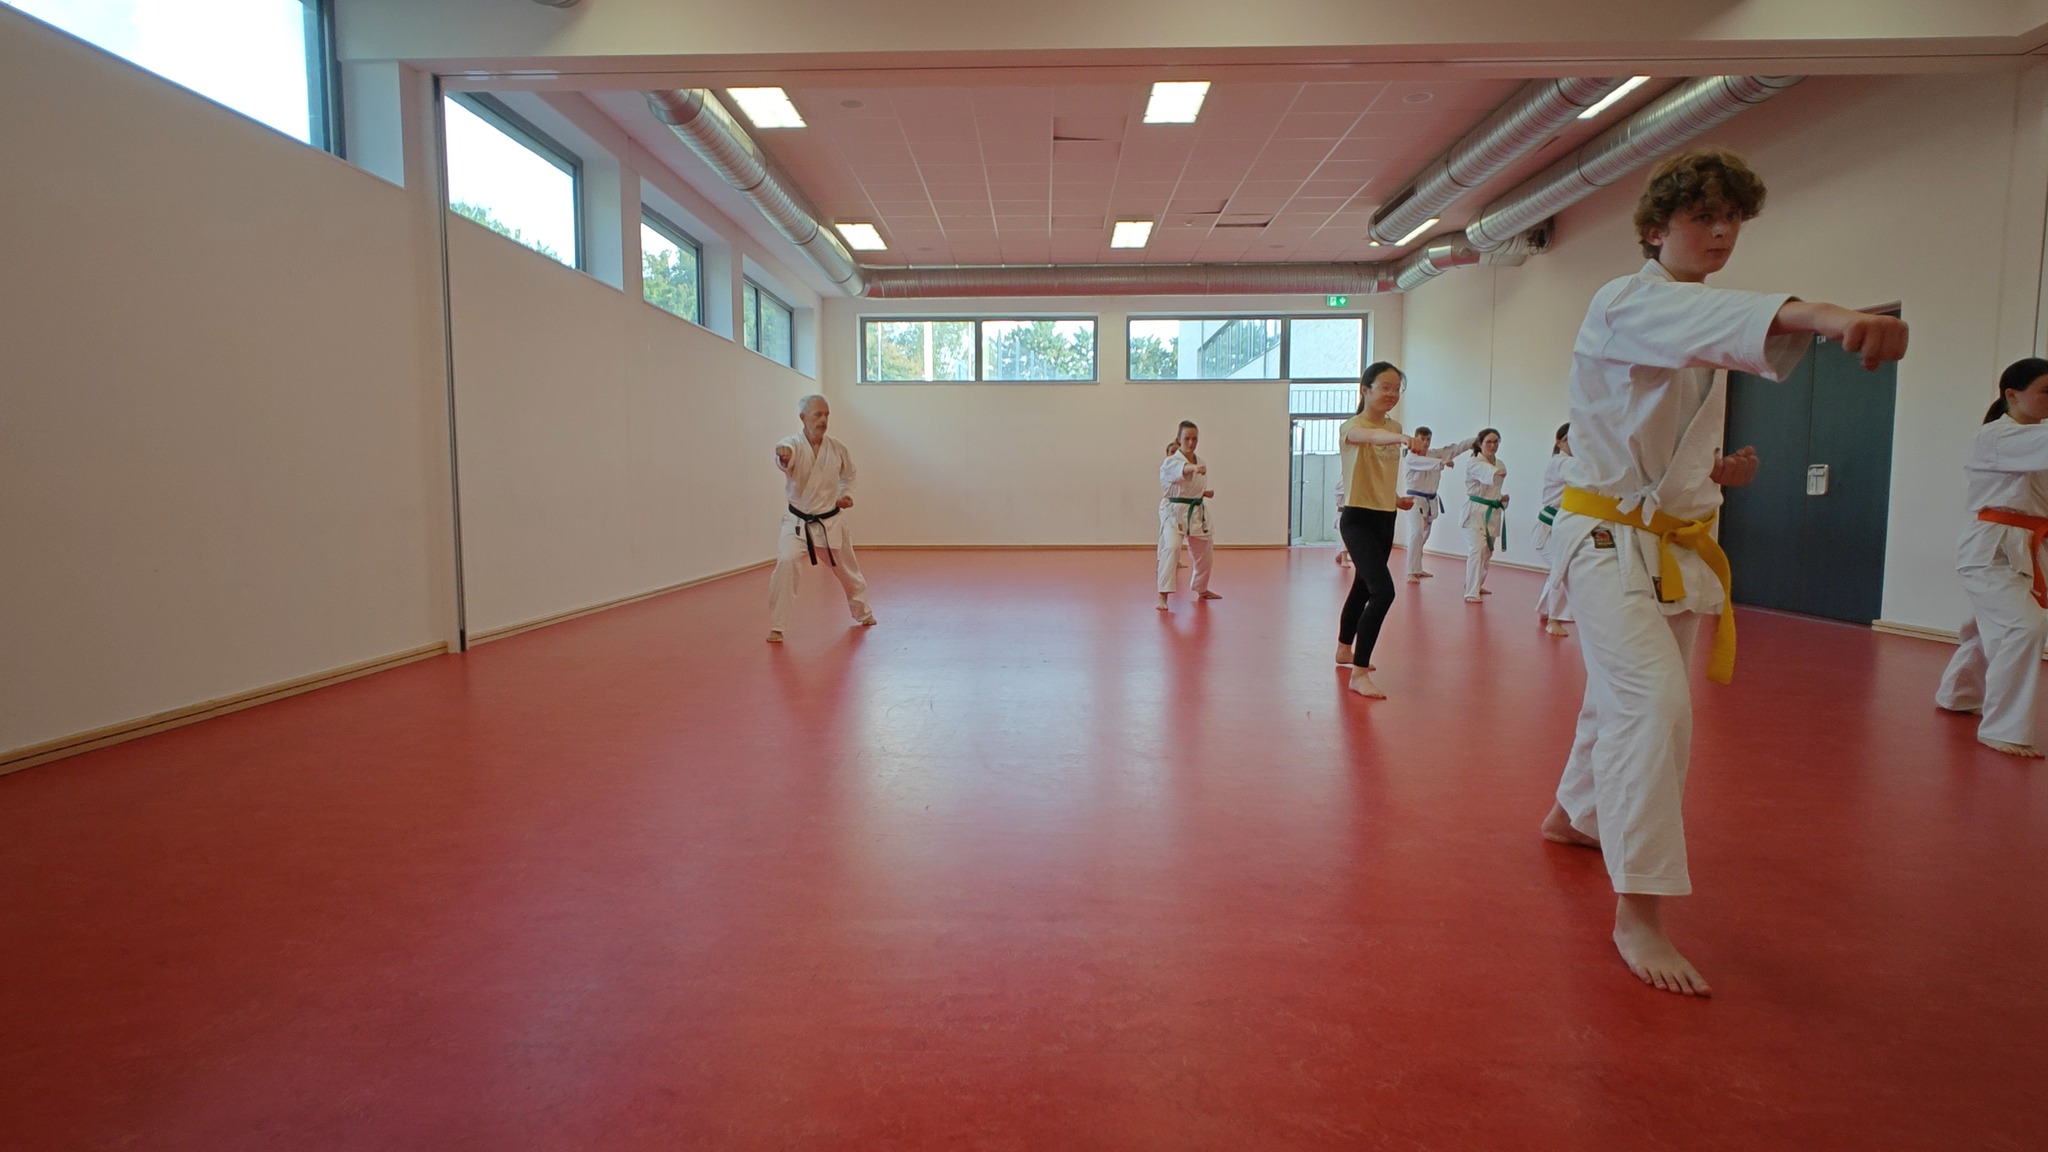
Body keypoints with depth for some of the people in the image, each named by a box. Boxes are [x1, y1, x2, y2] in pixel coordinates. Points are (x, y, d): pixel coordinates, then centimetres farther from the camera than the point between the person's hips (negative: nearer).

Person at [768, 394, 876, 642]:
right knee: (786, 563, -24)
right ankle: (776, 627, -12)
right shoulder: (793, 445, -17)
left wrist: (847, 495, -2)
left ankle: (862, 612, 46)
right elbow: (784, 454, -43)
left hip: (831, 521, 3)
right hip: (798, 522, -3)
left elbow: (848, 475, 15)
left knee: (847, 569, 18)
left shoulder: (837, 449, -6)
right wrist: (783, 456, -66)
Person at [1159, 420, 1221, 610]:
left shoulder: (1201, 463, 8)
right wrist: (1194, 468, -60)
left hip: (1197, 512, 7)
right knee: (1171, 548, -28)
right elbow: (1182, 469, -40)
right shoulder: (1171, 462, -14)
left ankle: (1201, 590, 41)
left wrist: (1207, 493, 2)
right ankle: (1163, 595, -27)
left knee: (1205, 553, 17)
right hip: (1174, 511, -7)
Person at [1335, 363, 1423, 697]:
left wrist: (1398, 499, 7)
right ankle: (1359, 674, -17)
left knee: (1364, 587, 22)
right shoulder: (1351, 427, -14)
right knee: (1383, 591, -22)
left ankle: (1345, 650, 44)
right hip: (1358, 518, -8)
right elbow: (1368, 436, -40)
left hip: (1385, 518, 8)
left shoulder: (1393, 427, 9)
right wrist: (1400, 438, -59)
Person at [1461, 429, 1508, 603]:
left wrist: (1502, 499, 3)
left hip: (1493, 513, 7)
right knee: (1476, 551, -19)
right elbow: (1486, 473, -34)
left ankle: (1477, 585, 37)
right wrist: (1497, 473, -50)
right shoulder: (1474, 464, -12)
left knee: (1487, 553, 17)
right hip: (1475, 511, -7)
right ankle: (1471, 593, -19)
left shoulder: (1500, 465, 10)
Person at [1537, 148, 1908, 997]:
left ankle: (1572, 816, 43)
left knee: (1622, 698, 19)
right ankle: (1638, 913, -18)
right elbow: (1709, 315, -37)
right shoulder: (1625, 305, -13)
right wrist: (1828, 315, -54)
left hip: (1673, 541, 9)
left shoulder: (1703, 329, 15)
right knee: (1654, 701, -23)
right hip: (1610, 537, -9)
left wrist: (1718, 470, 3)